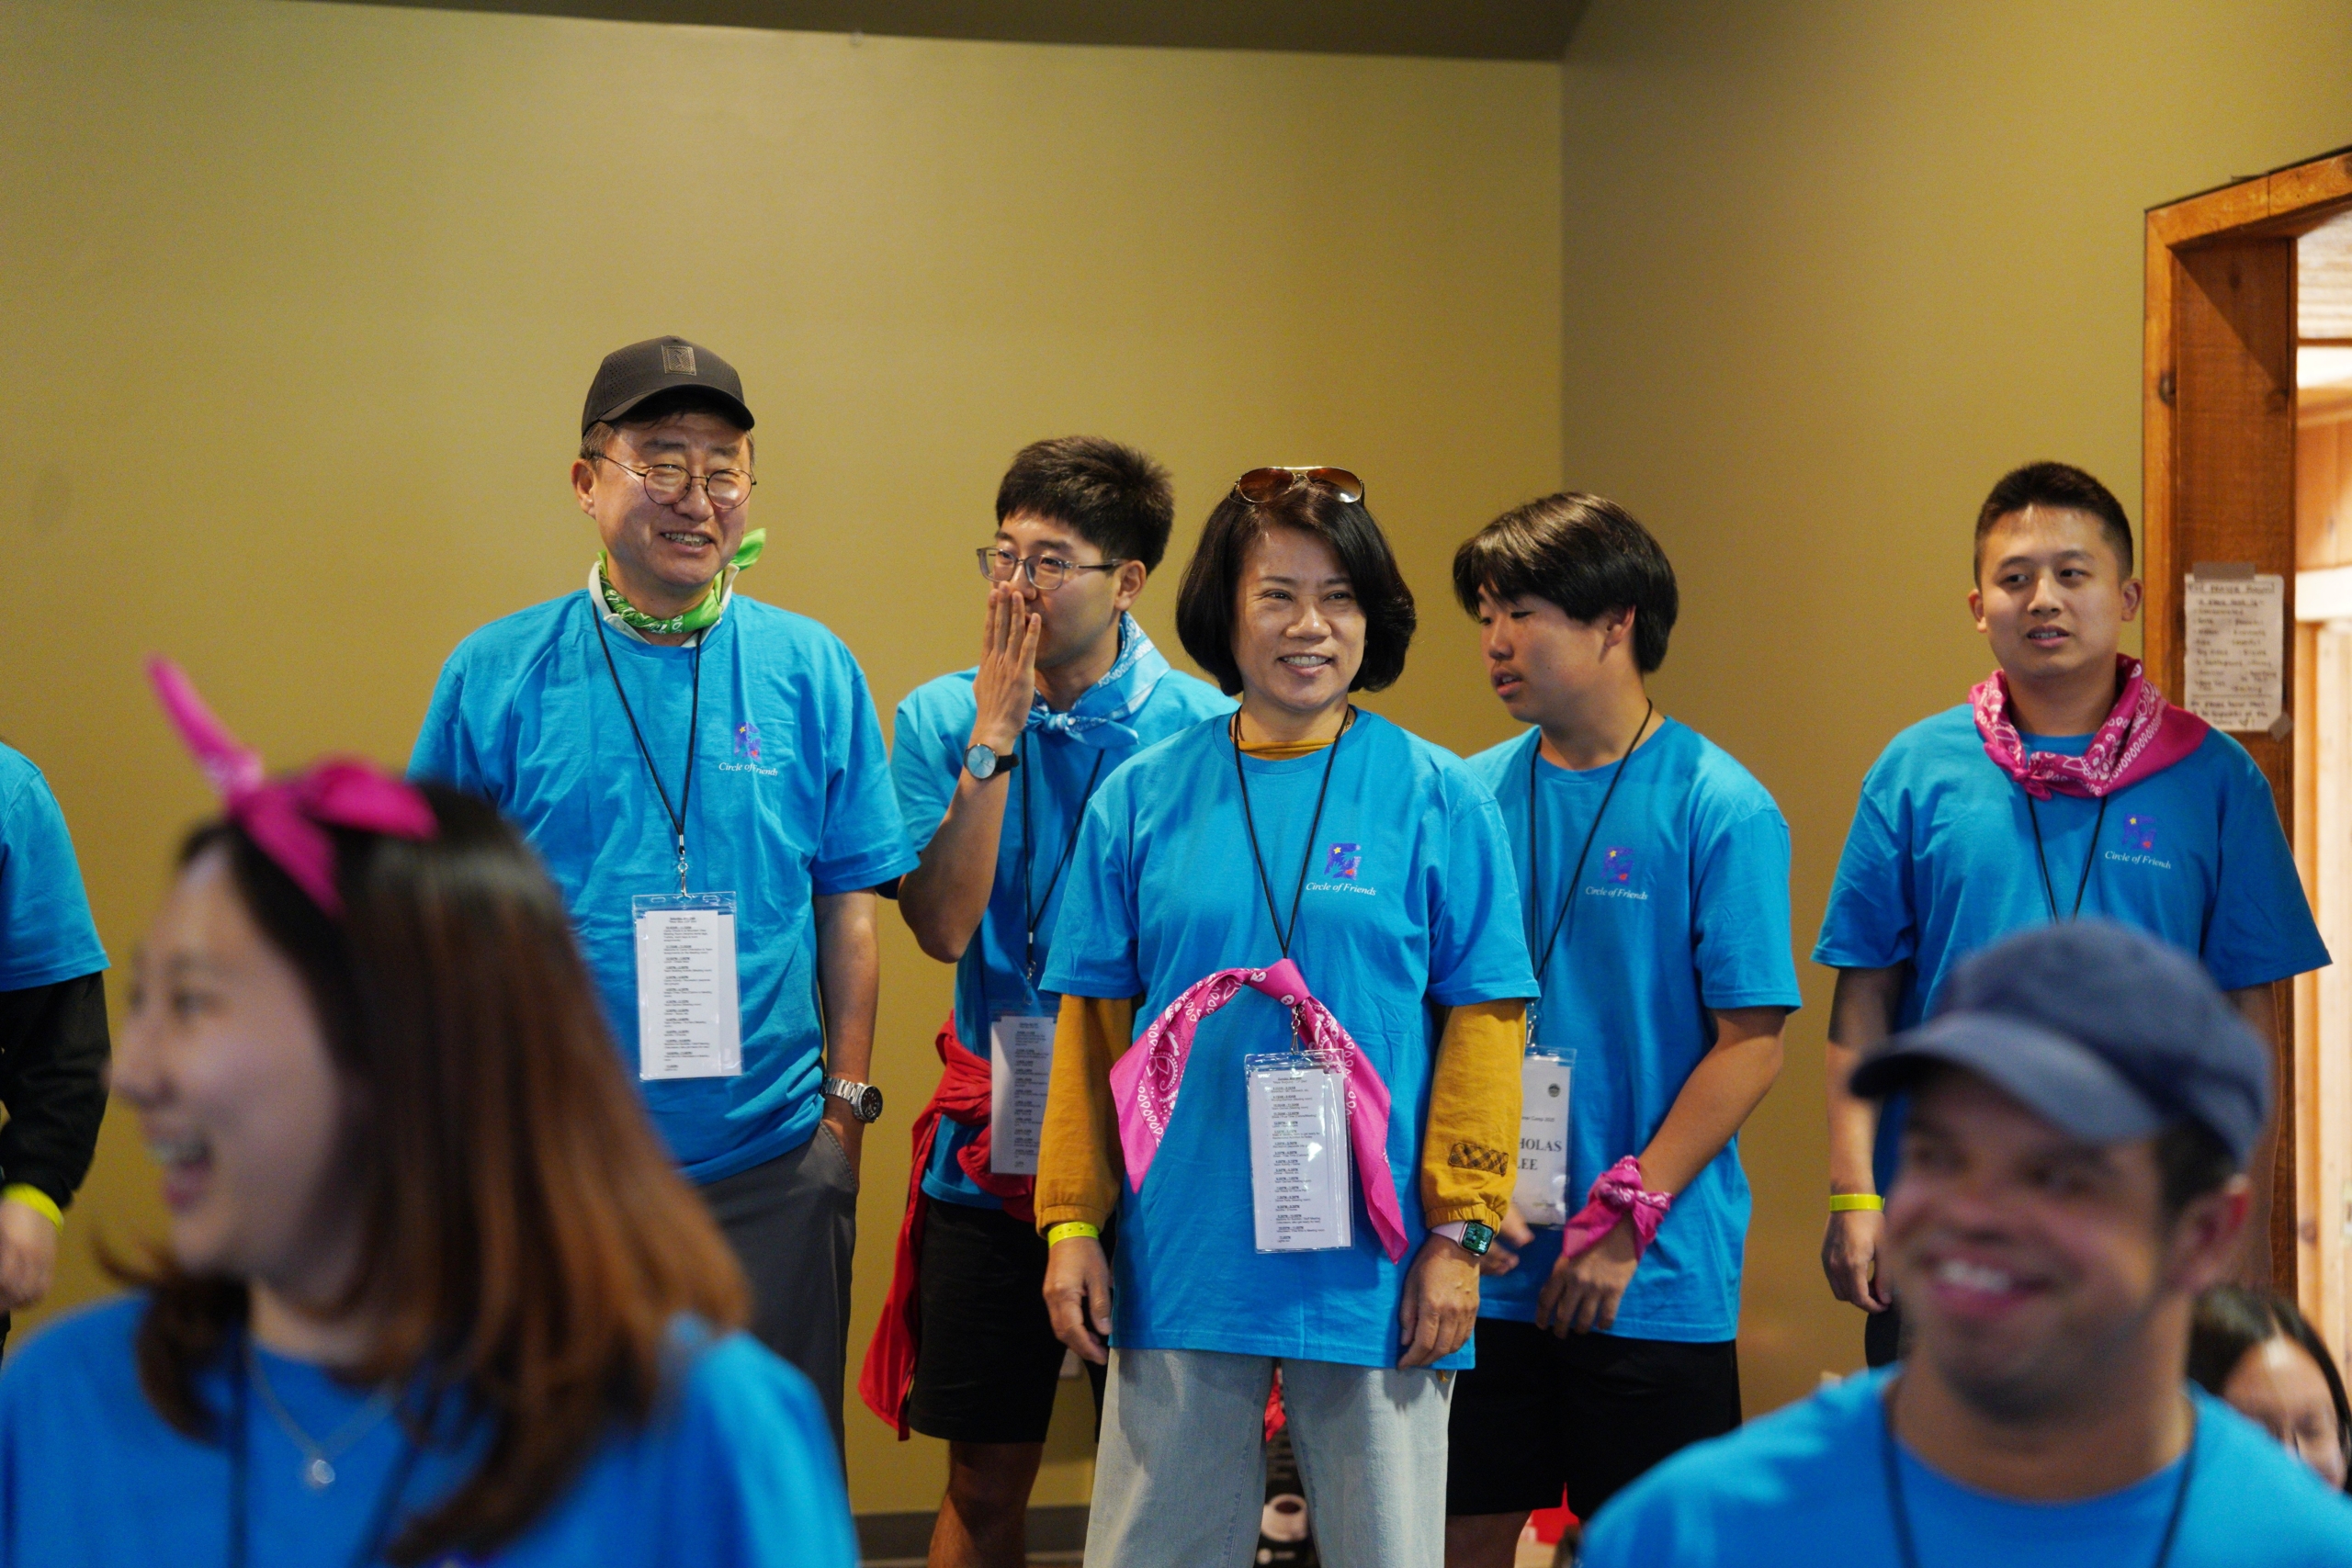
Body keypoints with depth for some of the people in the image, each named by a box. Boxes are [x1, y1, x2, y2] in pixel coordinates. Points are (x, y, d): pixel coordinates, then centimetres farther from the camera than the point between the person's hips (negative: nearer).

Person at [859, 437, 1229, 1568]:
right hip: (994, 1151, 1)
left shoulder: (1200, 731, -4)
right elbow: (943, 926, -10)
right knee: (986, 1477, 8)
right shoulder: (942, 720, 1)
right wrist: (993, 738, -15)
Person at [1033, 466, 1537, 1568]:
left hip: (1371, 1266, -1)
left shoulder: (1436, 799, 0)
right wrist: (1071, 1221, 2)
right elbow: (1090, 1023, 6)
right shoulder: (1140, 801, 4)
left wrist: (1460, 1230, -5)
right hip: (1181, 1260, 1)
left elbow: (1482, 1023, -1)